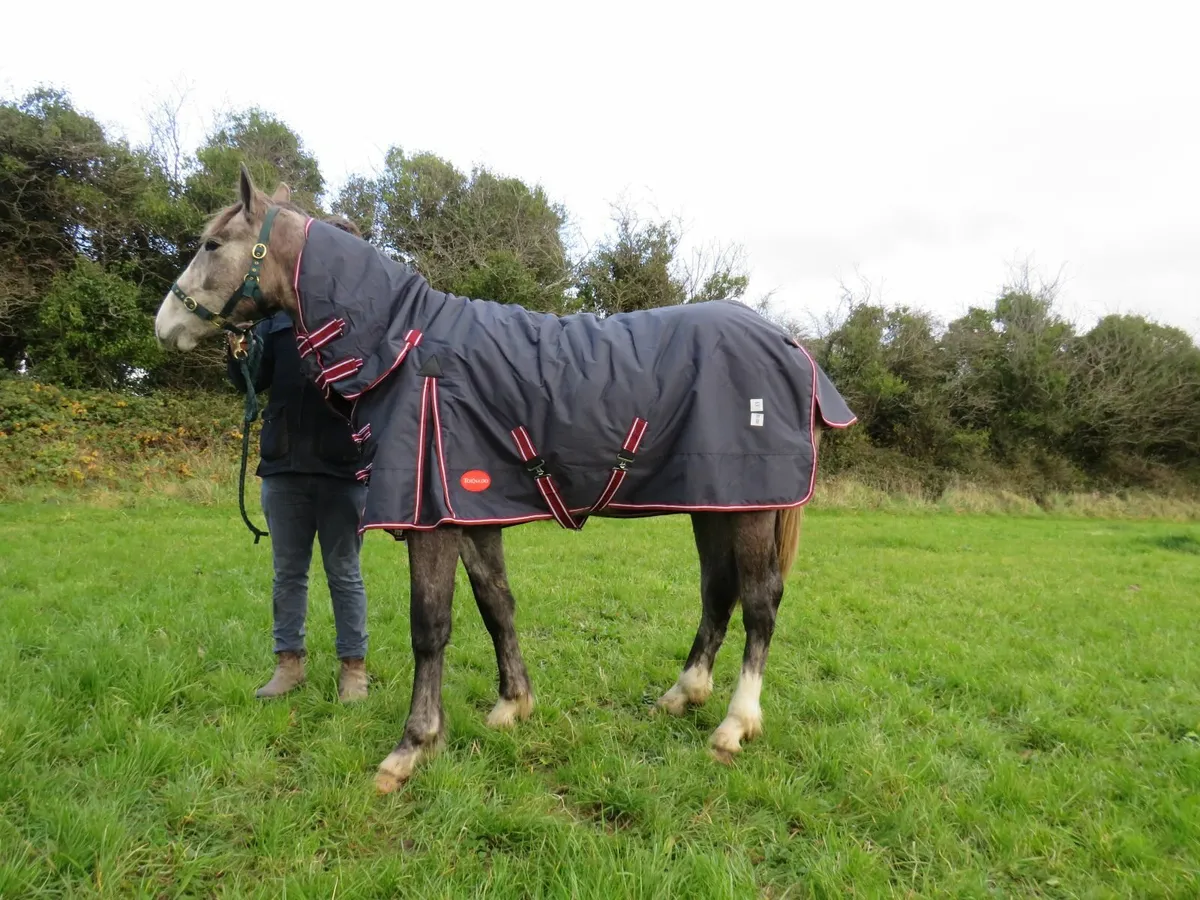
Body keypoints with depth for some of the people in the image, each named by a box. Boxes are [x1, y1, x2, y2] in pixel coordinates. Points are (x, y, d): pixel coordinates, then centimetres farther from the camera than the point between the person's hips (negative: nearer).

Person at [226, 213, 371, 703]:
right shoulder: (278, 312, 9)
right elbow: (253, 382, 6)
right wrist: (237, 354, -14)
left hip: (344, 466, -3)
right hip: (283, 464, 4)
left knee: (344, 573, 8)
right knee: (287, 572, 14)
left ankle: (354, 665, 20)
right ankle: (289, 661, 28)